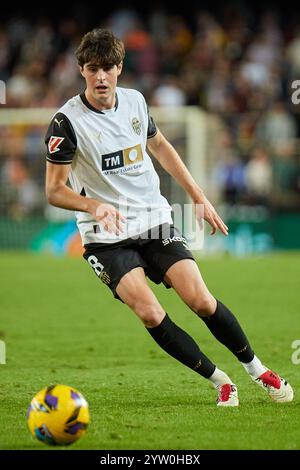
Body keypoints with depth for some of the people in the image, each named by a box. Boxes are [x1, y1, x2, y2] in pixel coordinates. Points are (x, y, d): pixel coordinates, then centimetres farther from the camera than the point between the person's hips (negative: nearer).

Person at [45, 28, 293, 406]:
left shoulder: (135, 101, 2)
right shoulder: (67, 122, -13)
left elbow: (159, 146, 20)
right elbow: (54, 190, -11)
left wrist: (199, 197, 20)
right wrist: (94, 205, -30)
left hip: (155, 221, 3)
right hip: (106, 237, -3)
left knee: (201, 301, -11)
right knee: (150, 314, -21)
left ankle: (255, 368, 10)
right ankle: (220, 381, -6)